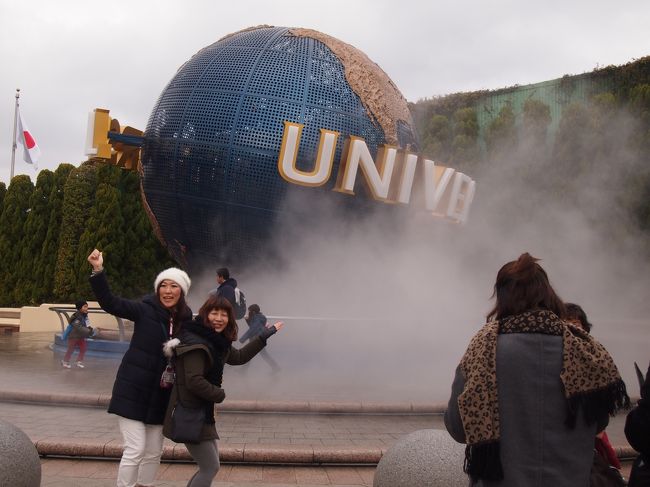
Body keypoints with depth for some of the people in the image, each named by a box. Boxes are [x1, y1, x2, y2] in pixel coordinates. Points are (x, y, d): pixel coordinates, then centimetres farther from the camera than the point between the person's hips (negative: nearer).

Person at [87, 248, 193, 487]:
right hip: (133, 391, -5)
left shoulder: (186, 320, 1)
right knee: (135, 450, -7)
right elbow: (109, 302, -22)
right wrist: (98, 271, -33)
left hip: (160, 396, 5)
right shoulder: (145, 310, -11)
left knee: (154, 452, 14)